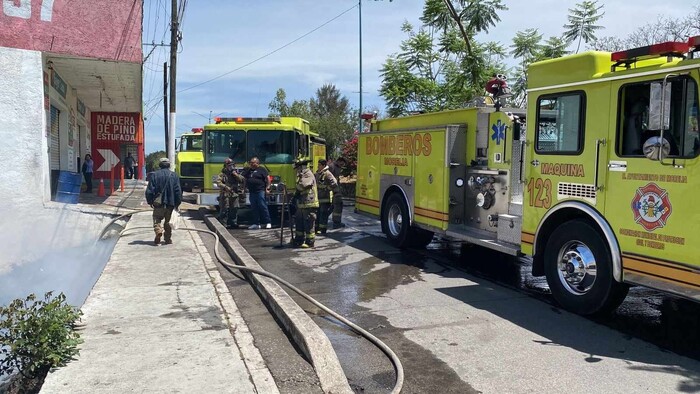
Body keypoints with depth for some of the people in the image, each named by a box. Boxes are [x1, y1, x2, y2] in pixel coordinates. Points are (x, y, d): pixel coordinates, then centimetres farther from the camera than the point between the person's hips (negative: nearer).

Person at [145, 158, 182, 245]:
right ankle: (168, 239, 14)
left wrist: (150, 201, 9)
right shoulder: (174, 175, 0)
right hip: (170, 203, 1)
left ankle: (158, 231, -19)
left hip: (158, 203, -1)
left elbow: (149, 190, -2)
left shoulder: (155, 175, -1)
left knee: (157, 219, 8)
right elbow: (178, 191, -1)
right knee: (168, 221, 12)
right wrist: (177, 203, 7)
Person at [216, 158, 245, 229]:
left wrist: (236, 175, -10)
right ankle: (222, 223, 1)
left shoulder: (235, 173, 14)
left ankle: (233, 223, 15)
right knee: (224, 209, -5)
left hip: (235, 194, 4)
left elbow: (242, 179, 3)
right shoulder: (222, 174, 0)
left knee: (234, 209, 5)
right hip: (225, 194, -4)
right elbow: (218, 182, -11)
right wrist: (225, 187, -24)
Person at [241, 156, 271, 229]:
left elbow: (268, 178, -4)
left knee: (263, 206, -8)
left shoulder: (261, 170, 1)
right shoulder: (248, 170, 18)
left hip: (260, 191, -6)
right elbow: (243, 178, 17)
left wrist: (267, 187, -9)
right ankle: (256, 224, 12)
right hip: (252, 192, 6)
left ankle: (267, 223, -3)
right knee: (254, 208, 7)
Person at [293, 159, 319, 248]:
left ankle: (310, 242, 2)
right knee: (299, 223, 15)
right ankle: (298, 240, 24)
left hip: (309, 205, -10)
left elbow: (303, 185, -27)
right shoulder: (302, 175, 19)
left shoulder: (309, 175, -12)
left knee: (308, 224, -4)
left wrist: (300, 177, -15)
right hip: (301, 205, 10)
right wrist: (296, 194, 13)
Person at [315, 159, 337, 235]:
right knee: (317, 213, 14)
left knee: (323, 214, -2)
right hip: (318, 198, 8)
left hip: (325, 198, -8)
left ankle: (323, 230, 5)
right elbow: (315, 183, 29)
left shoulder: (327, 174, -14)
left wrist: (327, 189, -11)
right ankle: (316, 228, 24)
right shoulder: (317, 173, 12)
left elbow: (334, 184, -21)